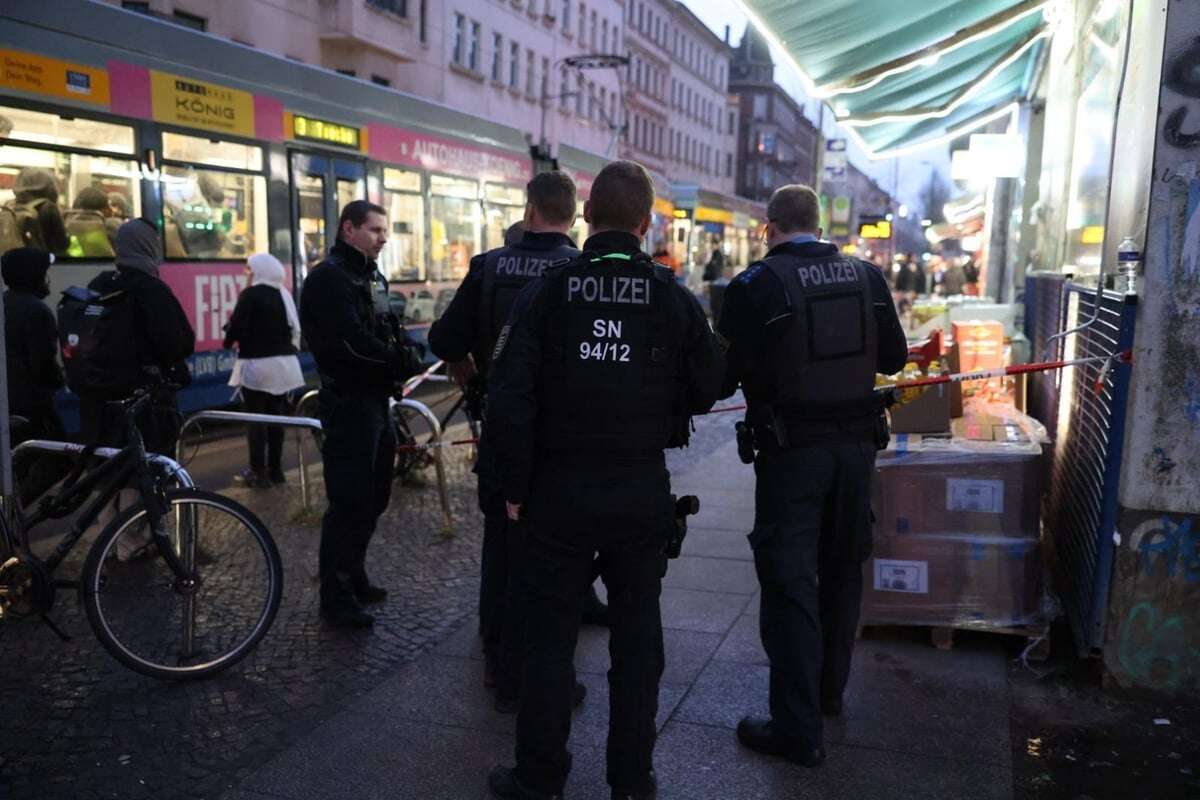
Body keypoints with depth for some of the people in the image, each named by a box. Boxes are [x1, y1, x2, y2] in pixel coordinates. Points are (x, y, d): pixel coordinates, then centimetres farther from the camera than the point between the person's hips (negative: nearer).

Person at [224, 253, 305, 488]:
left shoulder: (250, 295, -12)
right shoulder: (283, 294, 8)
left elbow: (237, 327, -16)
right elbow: (294, 328, 15)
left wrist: (230, 340, 3)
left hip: (256, 364, -6)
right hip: (283, 363, 6)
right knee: (276, 417, 11)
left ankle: (258, 472, 2)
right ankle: (275, 469, 17)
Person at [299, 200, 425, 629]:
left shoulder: (372, 277, 17)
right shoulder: (329, 278, -13)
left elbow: (389, 331, 16)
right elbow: (353, 342, -24)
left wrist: (408, 350, -6)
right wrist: (403, 359, -13)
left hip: (376, 400, 10)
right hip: (349, 403, -9)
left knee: (373, 497, 17)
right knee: (349, 502, -5)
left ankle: (354, 578, 31)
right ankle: (336, 598, 6)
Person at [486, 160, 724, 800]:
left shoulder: (547, 291, -8)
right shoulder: (673, 298, -5)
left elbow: (509, 398, -11)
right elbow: (707, 389, 0)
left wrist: (516, 486, -1)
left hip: (560, 489, -1)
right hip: (643, 491, 1)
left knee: (550, 635, 10)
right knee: (637, 636, 13)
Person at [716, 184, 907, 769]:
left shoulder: (756, 285, -12)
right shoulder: (867, 277, 2)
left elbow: (725, 377, -11)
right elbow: (894, 358, 11)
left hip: (791, 449, -5)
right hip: (856, 441, 5)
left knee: (790, 584, 2)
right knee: (841, 572, 20)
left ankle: (798, 730, 7)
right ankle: (829, 690, 37)